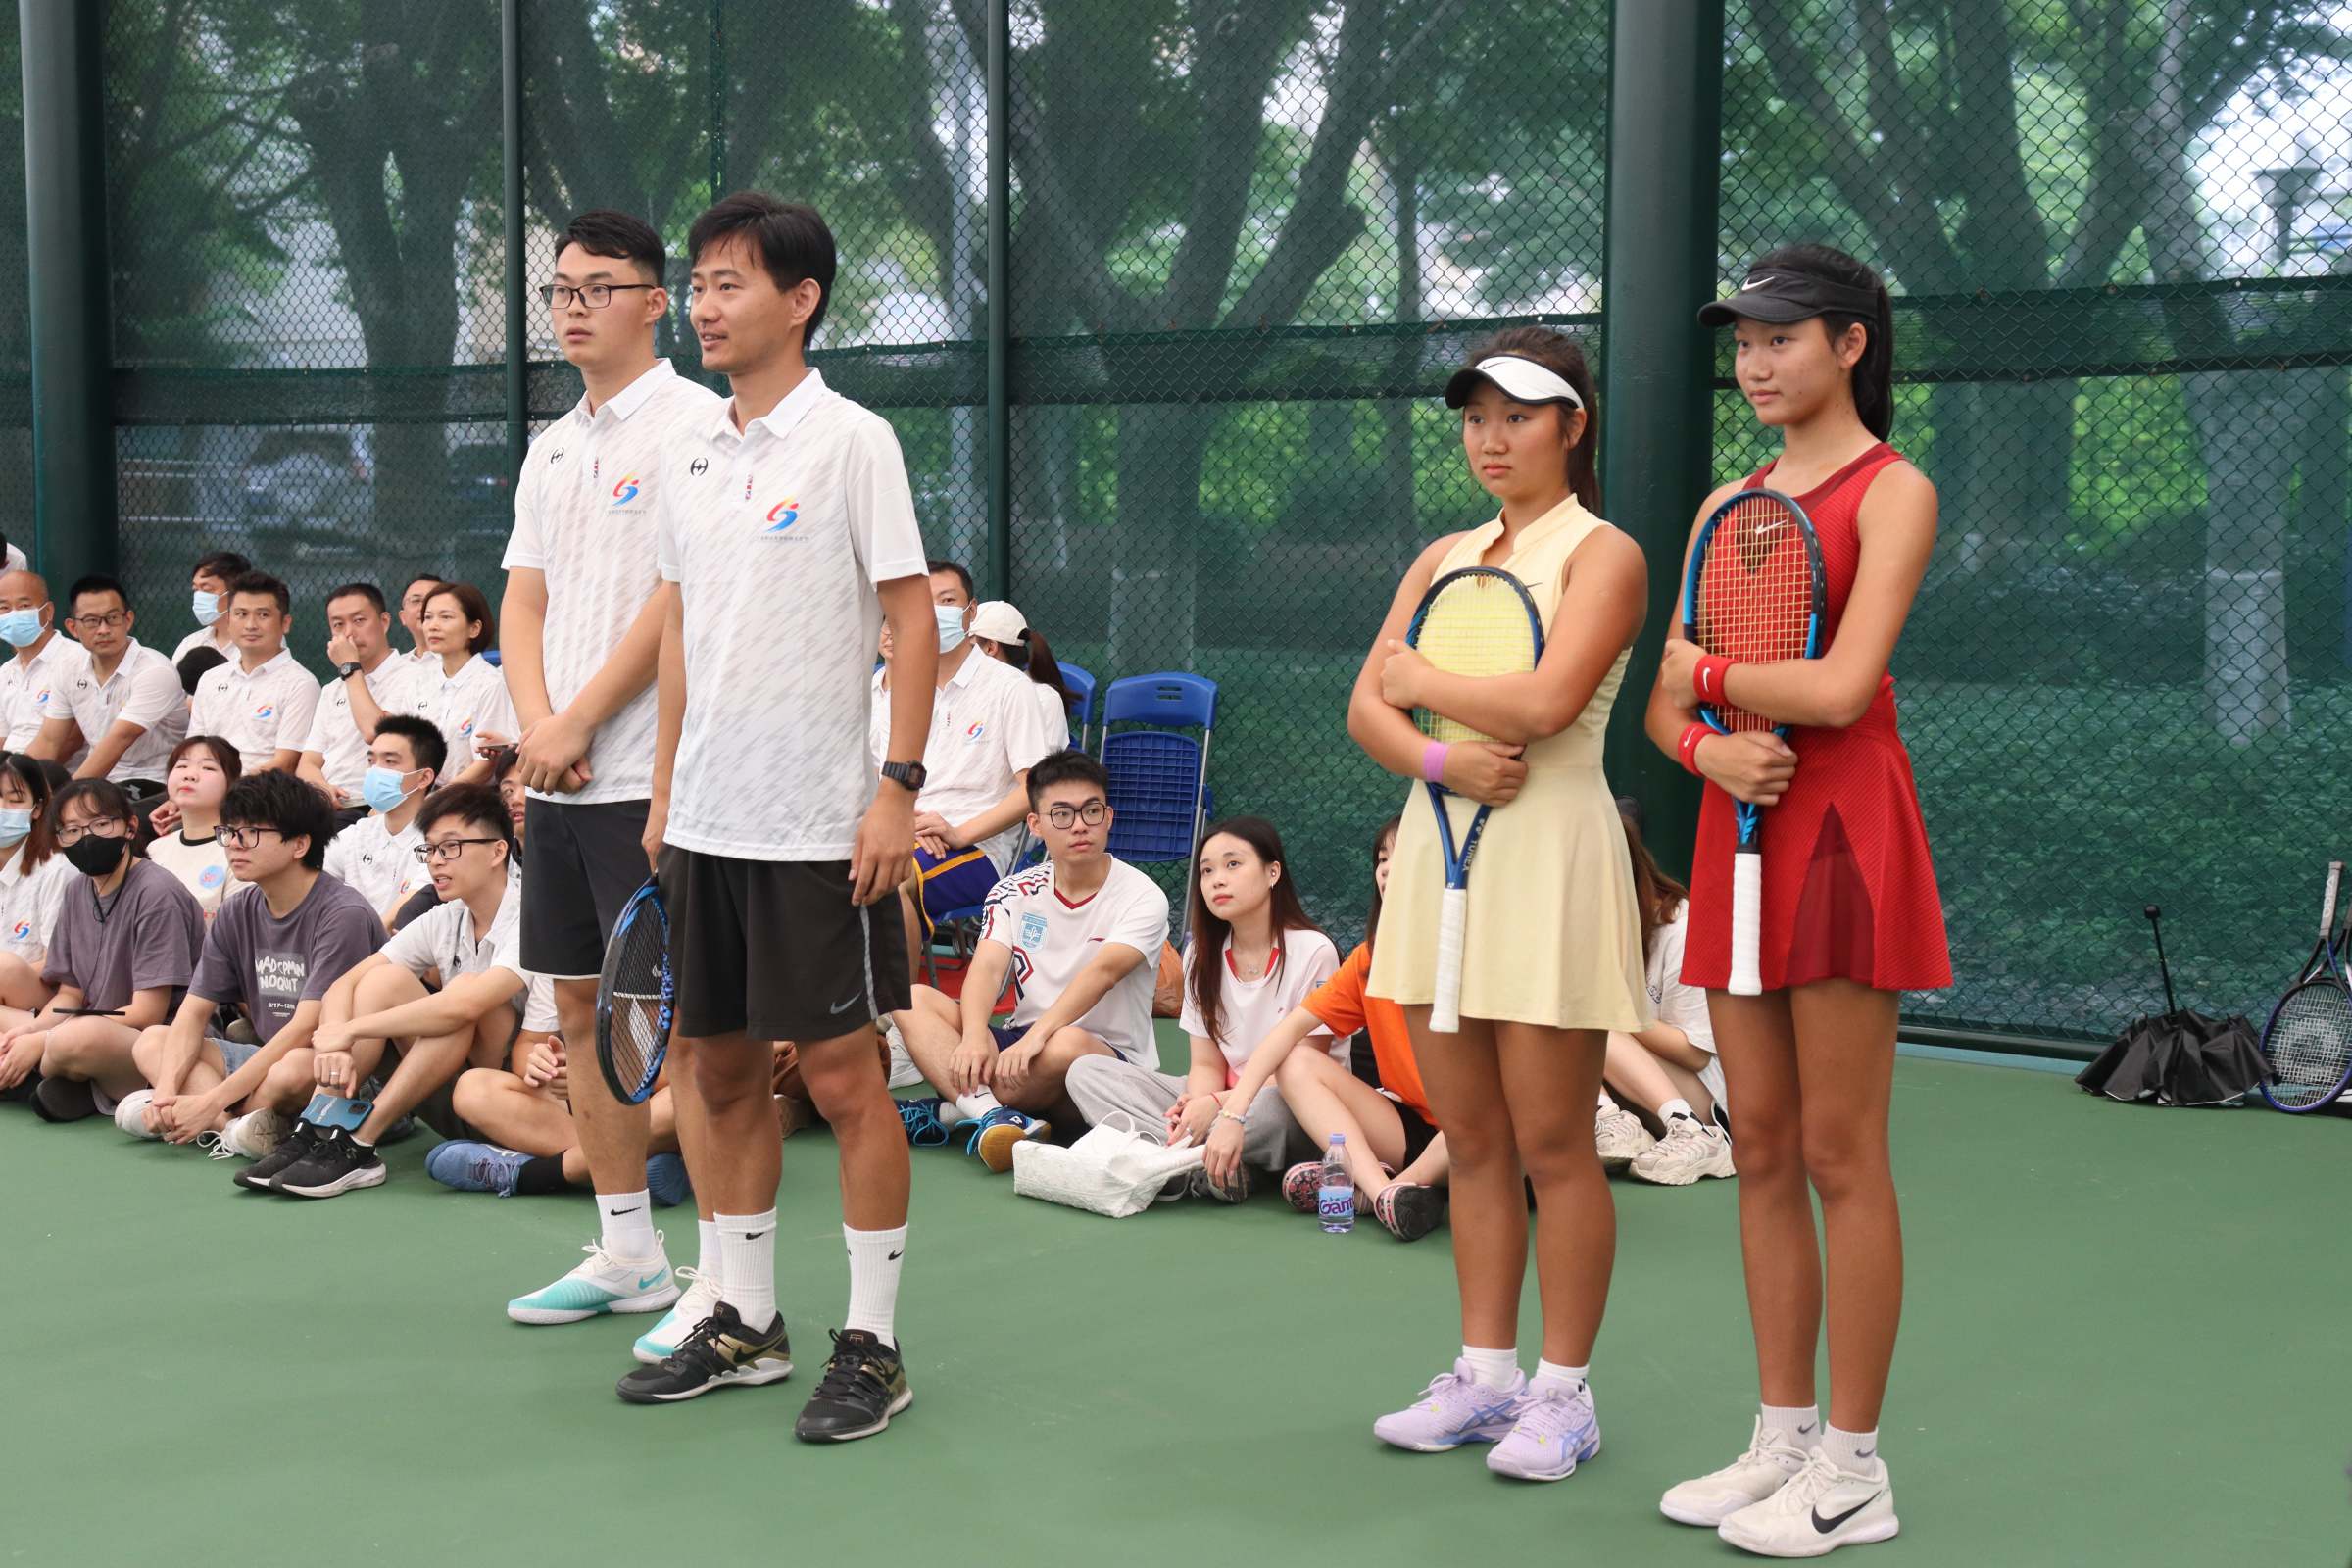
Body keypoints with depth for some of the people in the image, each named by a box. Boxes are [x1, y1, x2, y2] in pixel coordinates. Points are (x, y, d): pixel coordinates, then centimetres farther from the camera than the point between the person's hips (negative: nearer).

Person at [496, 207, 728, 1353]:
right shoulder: (551, 449, 18)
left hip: (651, 776, -8)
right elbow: (523, 602, 14)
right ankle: (626, 1252, 23)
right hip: (554, 781, 8)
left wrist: (576, 725, -10)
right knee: (583, 1010, 12)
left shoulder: (696, 422, -7)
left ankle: (726, 1281, -1)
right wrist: (535, 727, -3)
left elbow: (682, 598, -13)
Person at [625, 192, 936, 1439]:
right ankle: (746, 1323, 25)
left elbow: (913, 622, -10)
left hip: (819, 823, -7)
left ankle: (872, 1345, 9)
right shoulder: (689, 453, 12)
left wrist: (900, 789, -16)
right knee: (723, 1069, 12)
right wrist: (664, 789, 14)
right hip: (706, 821, 7)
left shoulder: (852, 441, -8)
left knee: (841, 1074, -2)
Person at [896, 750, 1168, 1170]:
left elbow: (1102, 972, -25)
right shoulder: (1014, 892, 4)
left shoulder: (1142, 896, -10)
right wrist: (974, 1037, -31)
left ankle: (948, 1112, -23)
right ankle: (989, 1114, -40)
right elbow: (987, 968, -10)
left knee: (1068, 1045, -40)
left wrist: (1036, 1036, -39)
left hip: (1109, 1061, -5)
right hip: (1022, 1044, 5)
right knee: (913, 999, -16)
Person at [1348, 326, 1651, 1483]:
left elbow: (1545, 702, -19)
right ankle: (1486, 1375, 20)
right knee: (1471, 1141, 10)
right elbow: (1367, 709, 7)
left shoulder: (1603, 554, -3)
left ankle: (1562, 1396, 9)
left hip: (1545, 854, -6)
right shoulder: (1443, 559, 16)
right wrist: (1441, 760, -13)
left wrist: (1420, 676, -4)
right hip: (1438, 841, 6)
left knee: (1550, 1144, -1)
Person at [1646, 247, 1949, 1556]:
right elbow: (1665, 703, 13)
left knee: (1839, 1156, -3)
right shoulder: (1728, 506, 16)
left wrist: (1710, 673, -4)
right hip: (1740, 826, 7)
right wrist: (1706, 747, -9)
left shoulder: (1893, 491, -5)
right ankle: (1782, 1438, 19)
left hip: (1843, 829, -7)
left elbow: (1840, 685, -18)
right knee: (1764, 1152, 9)